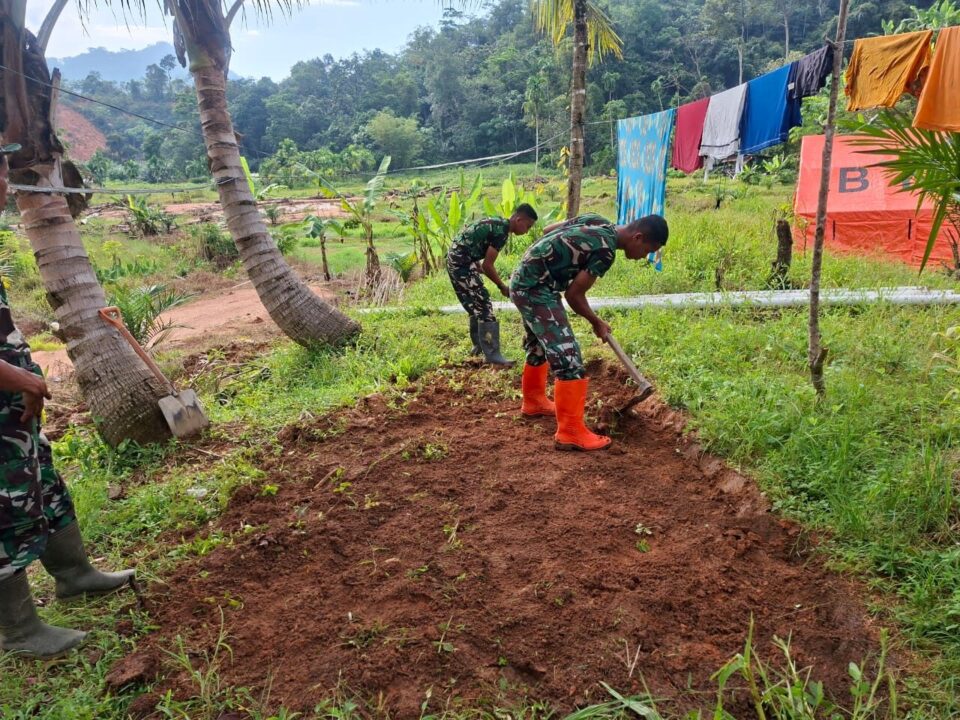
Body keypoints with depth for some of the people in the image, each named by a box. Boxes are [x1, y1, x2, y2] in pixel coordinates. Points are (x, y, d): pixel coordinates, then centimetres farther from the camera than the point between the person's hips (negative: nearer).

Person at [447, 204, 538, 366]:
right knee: (484, 305, -9)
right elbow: (487, 265, -15)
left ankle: (479, 345, 29)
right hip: (462, 262, -10)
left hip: (456, 259, 10)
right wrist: (503, 287, -4)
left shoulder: (497, 223, 14)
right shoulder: (501, 231, -16)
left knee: (475, 306, 18)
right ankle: (491, 354, -7)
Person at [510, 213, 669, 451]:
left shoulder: (598, 222, 6)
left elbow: (549, 229, 15)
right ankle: (570, 433, -7)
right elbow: (574, 294, -12)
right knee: (567, 355, -11)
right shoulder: (606, 250, -19)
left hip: (524, 281, 10)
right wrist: (597, 323, 3)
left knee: (539, 346, 26)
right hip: (535, 289, -10)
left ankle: (534, 401, 45)